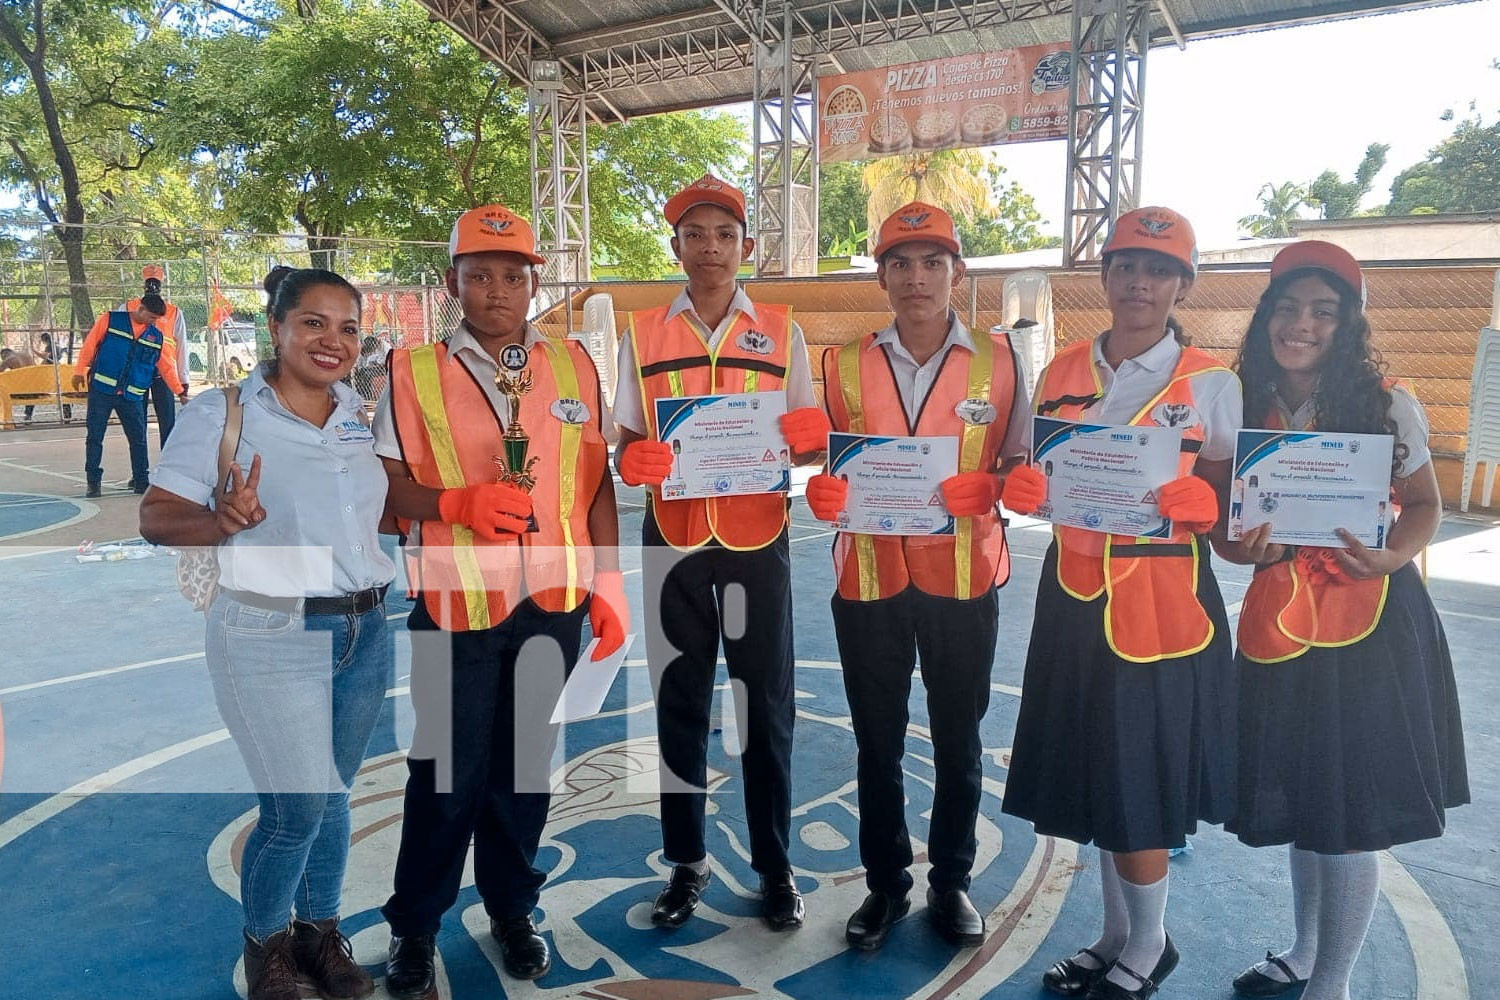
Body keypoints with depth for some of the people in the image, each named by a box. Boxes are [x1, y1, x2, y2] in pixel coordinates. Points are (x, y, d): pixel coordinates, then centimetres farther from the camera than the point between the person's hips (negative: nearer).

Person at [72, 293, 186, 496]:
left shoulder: (157, 336, 9)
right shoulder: (110, 320, -1)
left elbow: (165, 366, 14)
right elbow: (90, 344, -1)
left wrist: (179, 391, 12)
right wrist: (79, 372, -6)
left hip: (132, 396, 3)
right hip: (101, 389, -3)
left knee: (138, 439, 1)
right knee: (95, 437, 1)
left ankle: (141, 481, 12)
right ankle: (94, 481, 9)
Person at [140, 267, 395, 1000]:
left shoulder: (364, 416, 9)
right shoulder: (222, 413, -7)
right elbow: (155, 516, -9)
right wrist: (220, 520, -28)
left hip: (366, 632, 5)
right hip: (272, 637, -5)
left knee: (334, 795, 14)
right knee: (299, 808, -3)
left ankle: (319, 930, 34)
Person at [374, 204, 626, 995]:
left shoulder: (574, 365, 6)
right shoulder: (412, 369, -2)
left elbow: (597, 482, 8)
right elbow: (387, 485, -3)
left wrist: (608, 585, 4)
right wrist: (456, 503, -22)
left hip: (554, 601, 3)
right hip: (457, 603, -2)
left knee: (524, 763, 14)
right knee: (448, 770, 7)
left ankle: (511, 908, 33)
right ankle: (414, 924, 28)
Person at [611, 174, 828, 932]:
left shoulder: (779, 331, 4)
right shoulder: (643, 334, 5)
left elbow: (808, 441, 6)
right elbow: (627, 442, 6)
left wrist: (810, 436, -17)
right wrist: (631, 460, -17)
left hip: (758, 538, -1)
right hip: (674, 540, 1)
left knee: (766, 702, 5)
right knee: (680, 700, 9)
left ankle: (774, 864, 21)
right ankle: (686, 862, 24)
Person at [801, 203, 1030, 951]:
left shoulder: (998, 360, 0)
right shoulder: (846, 363, 4)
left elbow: (1018, 465, 3)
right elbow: (830, 468, 10)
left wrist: (985, 487, -18)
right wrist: (823, 493, -12)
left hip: (963, 578, -1)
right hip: (869, 578, 1)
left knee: (958, 741, 12)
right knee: (877, 742, 12)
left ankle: (950, 882, 31)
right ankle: (884, 884, 30)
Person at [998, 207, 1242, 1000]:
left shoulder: (1210, 384, -3)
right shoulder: (1062, 372, 8)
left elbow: (1232, 501, -2)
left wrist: (1197, 503, -22)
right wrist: (1022, 488, -8)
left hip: (1162, 601, -4)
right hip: (1074, 593, 4)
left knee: (1142, 777, 2)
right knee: (1087, 771, 12)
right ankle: (1115, 935, 33)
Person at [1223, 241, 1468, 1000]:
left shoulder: (1386, 405, -8)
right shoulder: (1243, 408, 0)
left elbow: (1424, 505, -1)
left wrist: (1391, 557, -22)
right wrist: (1247, 547, -16)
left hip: (1374, 622, -3)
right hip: (1281, 618, 3)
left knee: (1354, 810, 3)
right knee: (1298, 801, 16)